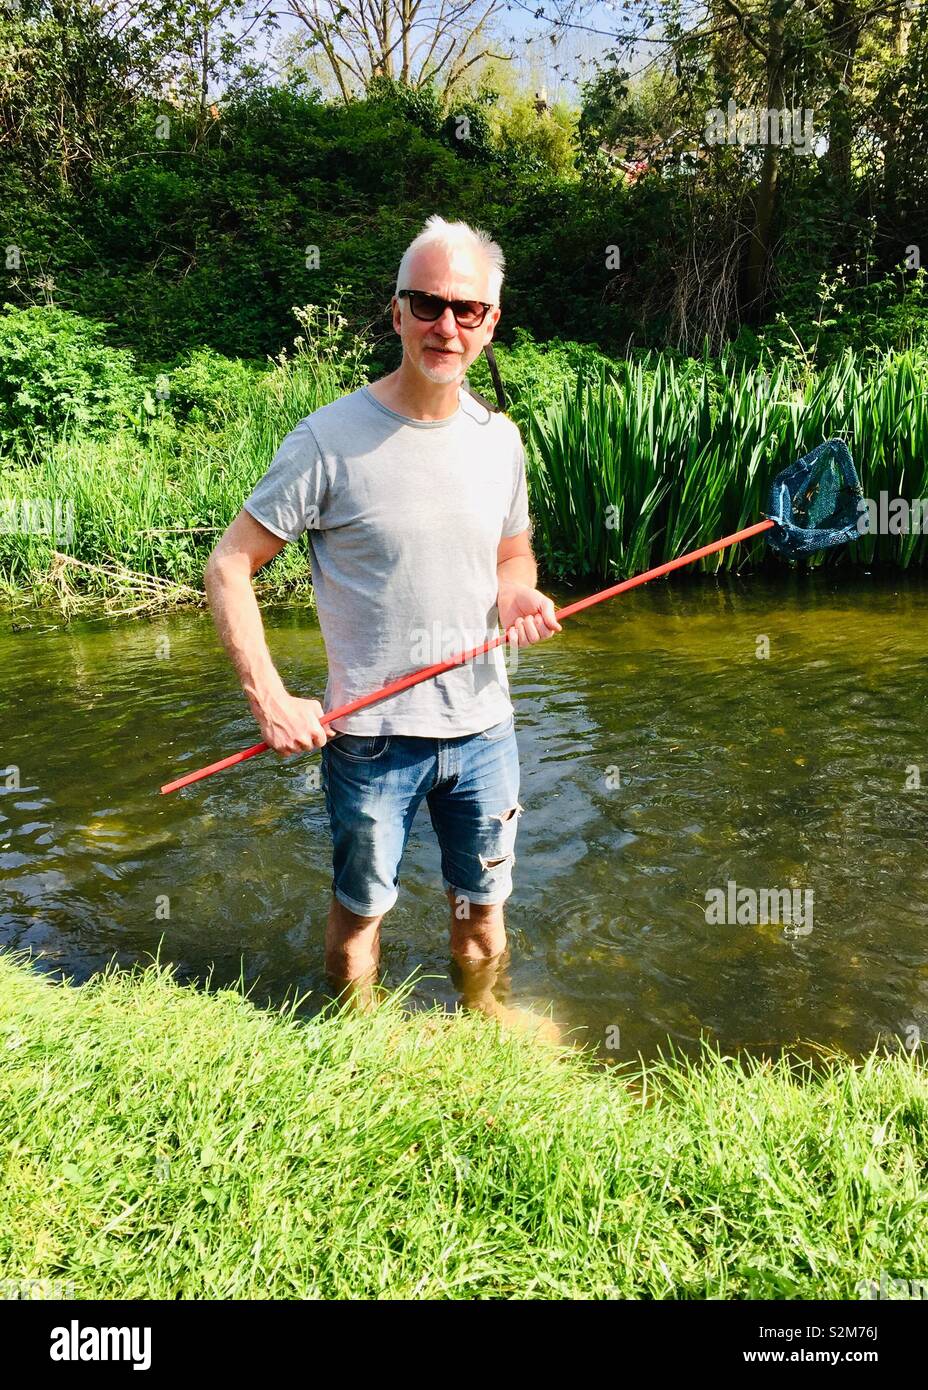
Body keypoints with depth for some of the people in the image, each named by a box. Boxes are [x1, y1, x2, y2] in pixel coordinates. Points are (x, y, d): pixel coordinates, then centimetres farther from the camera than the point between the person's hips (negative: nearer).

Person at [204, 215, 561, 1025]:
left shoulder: (500, 438, 3)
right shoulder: (331, 439, -13)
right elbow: (228, 568, -10)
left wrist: (520, 594, -6)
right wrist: (270, 699, -17)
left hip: (484, 725, 4)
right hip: (371, 733, -4)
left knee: (482, 903, 20)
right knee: (362, 906, 15)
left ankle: (484, 1020, 45)